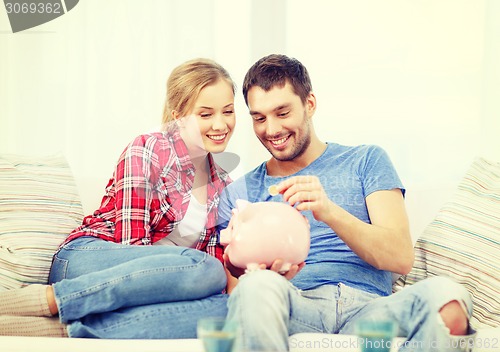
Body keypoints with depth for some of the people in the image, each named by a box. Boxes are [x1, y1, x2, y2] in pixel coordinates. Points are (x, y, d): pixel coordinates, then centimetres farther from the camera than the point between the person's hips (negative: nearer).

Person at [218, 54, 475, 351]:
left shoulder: (365, 161, 16)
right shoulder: (239, 193, 19)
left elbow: (401, 258, 3)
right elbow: (235, 292, 11)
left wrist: (330, 212, -13)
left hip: (367, 308, 0)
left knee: (445, 296, -33)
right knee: (258, 287, -36)